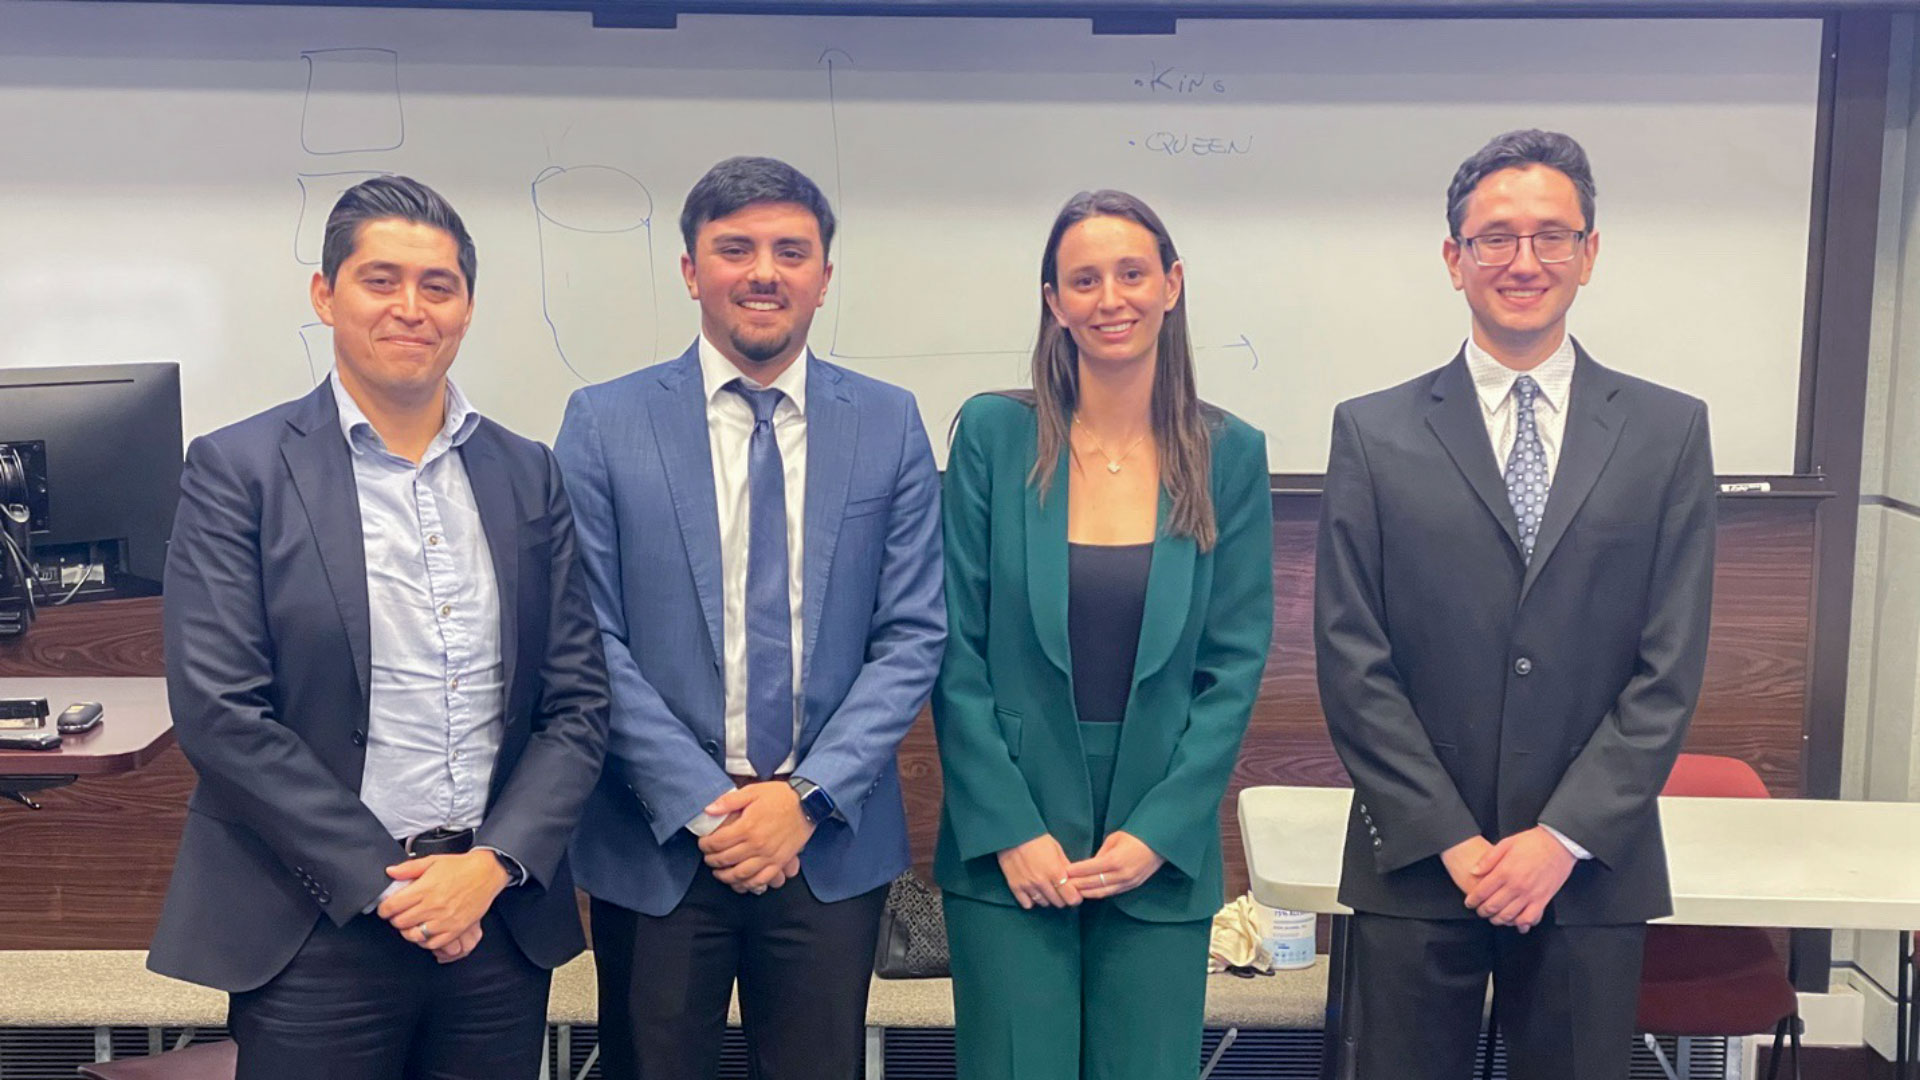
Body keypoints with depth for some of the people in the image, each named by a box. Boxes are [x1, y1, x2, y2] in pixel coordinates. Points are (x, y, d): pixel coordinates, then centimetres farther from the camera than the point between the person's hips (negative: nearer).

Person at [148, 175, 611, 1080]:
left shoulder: (527, 474, 7)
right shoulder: (238, 469, -3)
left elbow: (578, 702, 5)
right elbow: (218, 710, -9)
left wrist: (493, 865, -8)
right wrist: (386, 883, -11)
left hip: (502, 922, 3)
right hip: (316, 932, -3)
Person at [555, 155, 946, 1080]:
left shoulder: (888, 424, 2)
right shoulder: (605, 422, -2)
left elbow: (913, 635, -1)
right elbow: (592, 642, -5)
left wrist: (809, 795, -10)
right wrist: (701, 804, -12)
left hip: (832, 841, 1)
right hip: (656, 843, -1)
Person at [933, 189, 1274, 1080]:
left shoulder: (1230, 455, 0)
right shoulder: (993, 435, -4)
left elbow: (1236, 664, 0)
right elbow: (957, 651, -4)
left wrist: (1160, 832, -7)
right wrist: (1009, 829, -9)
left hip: (1163, 854, 1)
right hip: (1008, 848, -1)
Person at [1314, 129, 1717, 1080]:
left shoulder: (1669, 431, 4)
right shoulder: (1373, 432, 1)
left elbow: (1670, 668, -1)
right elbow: (1352, 663, -3)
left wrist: (1565, 837, -9)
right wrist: (1449, 839, -8)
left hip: (1592, 869, 1)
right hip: (1414, 869, 0)